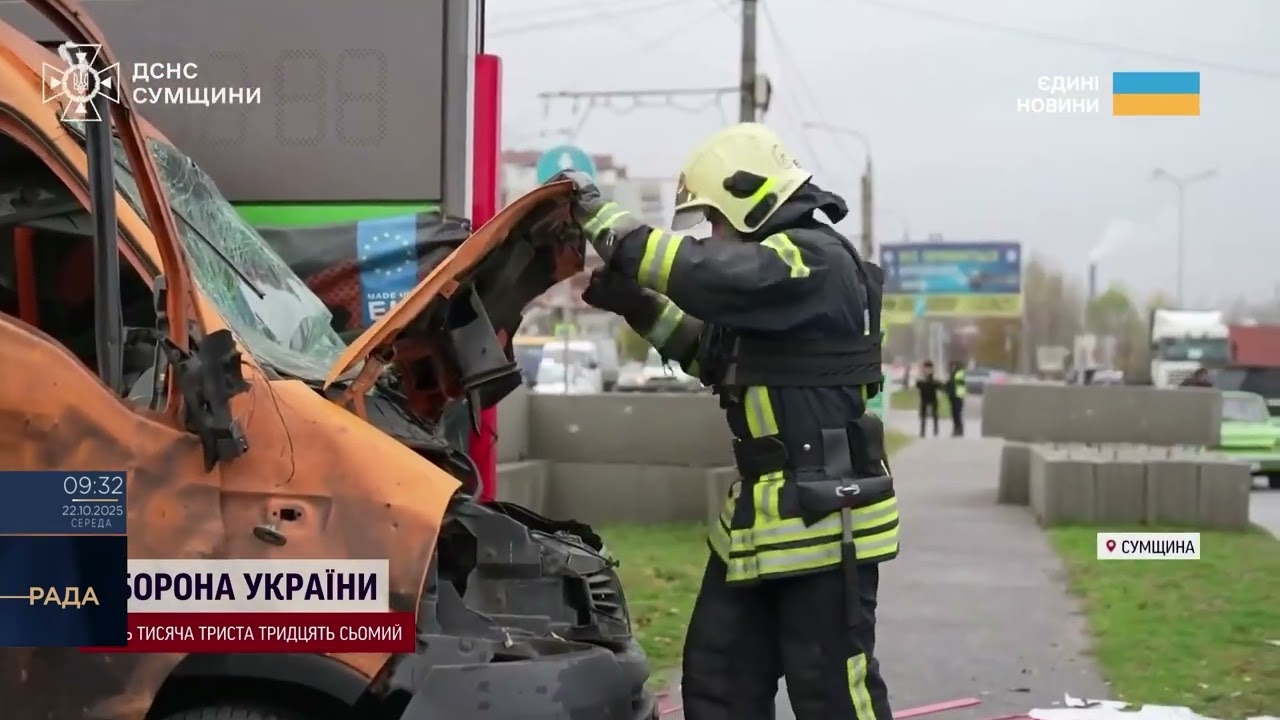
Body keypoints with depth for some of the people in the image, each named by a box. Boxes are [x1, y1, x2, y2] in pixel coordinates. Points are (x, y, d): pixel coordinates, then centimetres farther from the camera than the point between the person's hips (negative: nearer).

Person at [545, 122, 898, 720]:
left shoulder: (813, 260, -16)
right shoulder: (779, 261, 17)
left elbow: (704, 275, -28)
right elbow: (715, 354, 24)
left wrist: (601, 218, -18)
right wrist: (636, 307, 10)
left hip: (824, 513, -10)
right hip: (761, 513, 10)